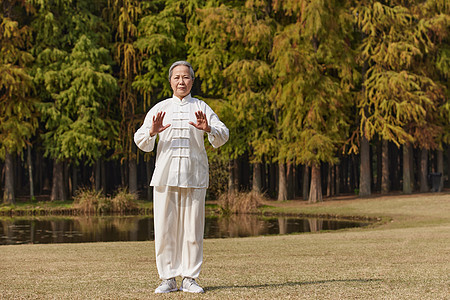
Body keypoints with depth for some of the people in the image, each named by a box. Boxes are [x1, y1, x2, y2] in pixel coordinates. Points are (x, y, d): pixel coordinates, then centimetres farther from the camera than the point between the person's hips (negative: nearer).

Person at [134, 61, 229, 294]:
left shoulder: (201, 108, 11)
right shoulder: (160, 109, 13)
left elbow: (222, 136, -1)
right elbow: (141, 142, 6)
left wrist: (208, 128, -23)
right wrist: (151, 132, -17)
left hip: (194, 175, 0)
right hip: (165, 174, 1)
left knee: (193, 228, -2)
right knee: (165, 228, -3)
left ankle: (190, 278, 5)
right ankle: (168, 279, 4)